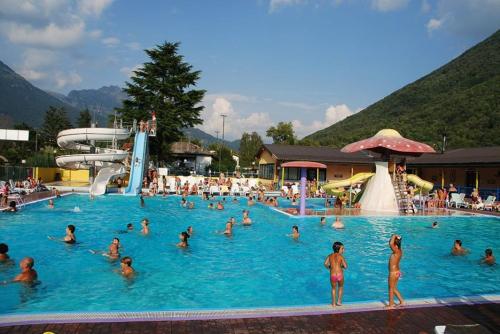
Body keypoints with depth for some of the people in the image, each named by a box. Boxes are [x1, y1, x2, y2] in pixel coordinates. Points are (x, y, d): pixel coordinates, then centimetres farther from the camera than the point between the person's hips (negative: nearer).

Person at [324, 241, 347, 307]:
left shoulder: (330, 255, 7)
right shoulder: (340, 256, -3)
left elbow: (325, 264, -1)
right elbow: (345, 266, -8)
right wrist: (341, 266, 12)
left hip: (332, 275, 2)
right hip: (340, 275, -2)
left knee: (333, 288, 27)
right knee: (341, 287, 29)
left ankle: (334, 303, 33)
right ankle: (339, 301, 30)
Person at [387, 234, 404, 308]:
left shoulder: (397, 251, -24)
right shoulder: (399, 250, 3)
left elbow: (391, 243, -40)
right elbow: (391, 243, 18)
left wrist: (394, 236, -25)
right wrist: (394, 237, 4)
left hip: (393, 273, -9)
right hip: (396, 272, 9)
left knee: (391, 288, 6)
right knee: (394, 288, 21)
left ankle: (391, 304, 18)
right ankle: (402, 302, 28)